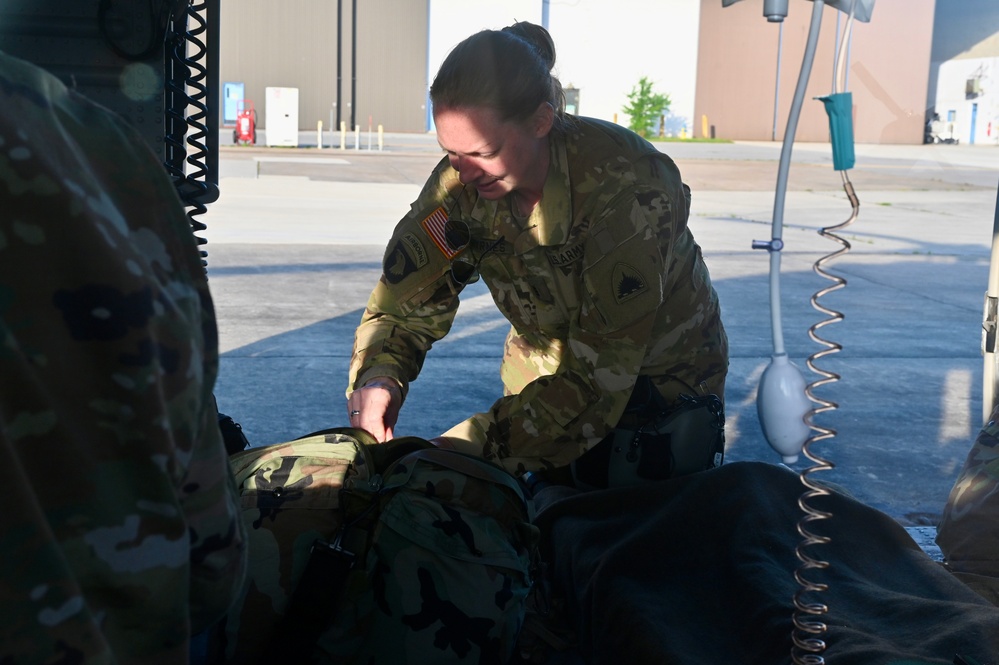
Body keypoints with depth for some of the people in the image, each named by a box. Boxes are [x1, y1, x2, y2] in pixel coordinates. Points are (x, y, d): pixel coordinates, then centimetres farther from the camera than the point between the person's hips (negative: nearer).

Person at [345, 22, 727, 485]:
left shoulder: (627, 186, -34)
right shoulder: (461, 181, -18)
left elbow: (602, 372, -36)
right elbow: (405, 300, -10)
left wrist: (477, 445, -42)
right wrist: (377, 374, -32)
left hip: (665, 382, -3)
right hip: (546, 379, 4)